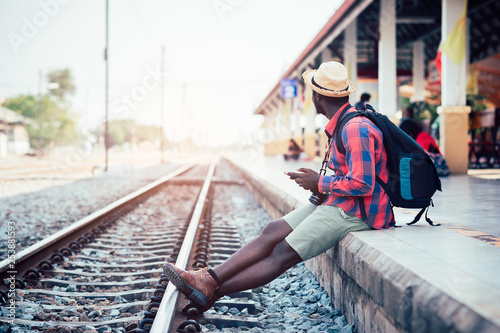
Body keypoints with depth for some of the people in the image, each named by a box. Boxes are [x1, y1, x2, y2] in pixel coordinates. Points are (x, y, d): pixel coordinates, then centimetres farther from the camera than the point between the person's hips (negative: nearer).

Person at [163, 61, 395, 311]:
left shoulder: (356, 129, -20)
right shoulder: (343, 124, 12)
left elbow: (362, 185, -26)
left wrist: (319, 183, -13)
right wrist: (317, 181, 5)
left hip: (353, 211, -9)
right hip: (337, 203, 9)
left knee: (283, 254, -12)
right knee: (272, 232, -3)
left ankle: (211, 292, -12)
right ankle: (209, 279, -8)